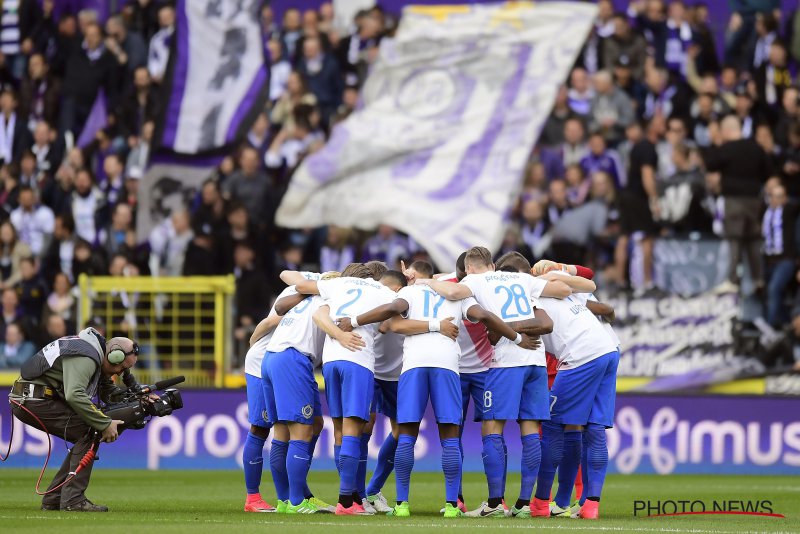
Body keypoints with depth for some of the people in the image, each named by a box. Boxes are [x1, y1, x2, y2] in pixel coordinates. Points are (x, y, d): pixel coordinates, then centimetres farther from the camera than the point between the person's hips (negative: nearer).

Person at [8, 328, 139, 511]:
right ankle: (73, 500, -17)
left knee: (87, 437, 9)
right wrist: (105, 424, -27)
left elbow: (107, 392, 24)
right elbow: (74, 395, -32)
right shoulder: (85, 358, -19)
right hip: (33, 400, -10)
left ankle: (53, 499, 10)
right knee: (90, 433, -14)